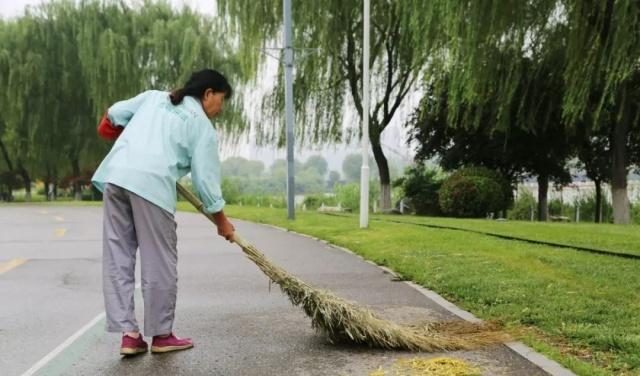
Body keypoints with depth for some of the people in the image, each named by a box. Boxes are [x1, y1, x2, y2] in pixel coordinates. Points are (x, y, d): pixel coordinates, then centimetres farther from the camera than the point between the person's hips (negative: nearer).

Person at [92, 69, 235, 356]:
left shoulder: (153, 97, 24)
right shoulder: (202, 126, 9)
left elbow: (113, 115, 26)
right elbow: (205, 178, 4)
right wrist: (221, 220, 15)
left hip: (114, 175, 6)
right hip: (151, 184, -6)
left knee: (117, 257, 8)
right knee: (159, 262, 5)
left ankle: (128, 334, 10)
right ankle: (161, 335, 15)